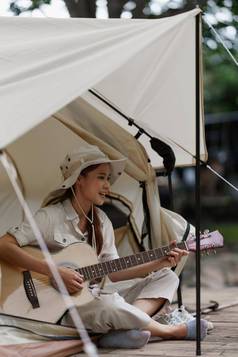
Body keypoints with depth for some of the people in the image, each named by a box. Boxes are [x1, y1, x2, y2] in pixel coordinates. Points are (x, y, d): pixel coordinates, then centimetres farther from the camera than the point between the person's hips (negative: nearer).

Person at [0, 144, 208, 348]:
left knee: (167, 277, 2)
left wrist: (160, 262, 0)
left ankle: (126, 329, -26)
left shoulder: (101, 222, 9)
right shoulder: (51, 216, -13)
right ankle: (173, 331, -12)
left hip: (94, 293, 8)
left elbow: (112, 272, 8)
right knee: (109, 304, -39)